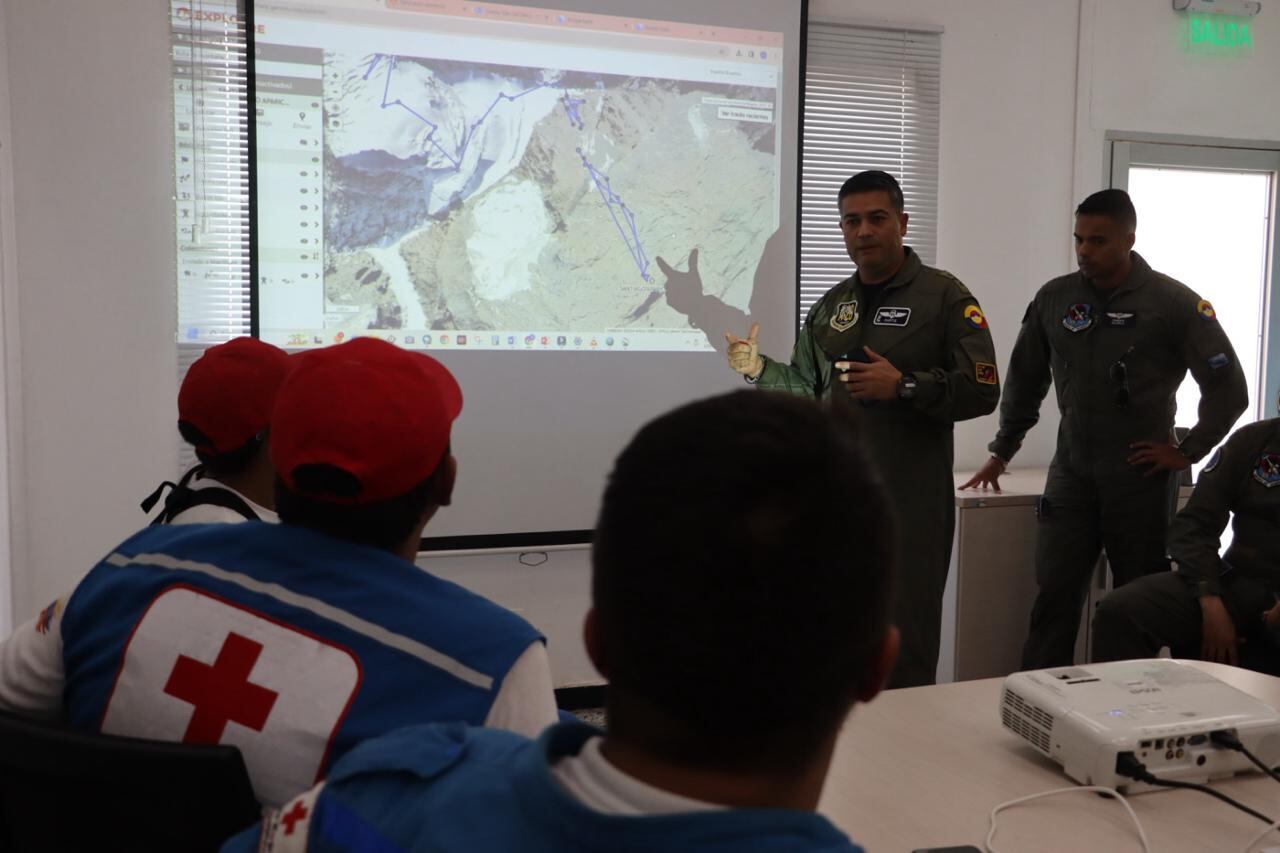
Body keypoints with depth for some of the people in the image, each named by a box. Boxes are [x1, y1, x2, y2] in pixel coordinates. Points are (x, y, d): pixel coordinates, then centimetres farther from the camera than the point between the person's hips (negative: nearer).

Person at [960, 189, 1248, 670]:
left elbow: (1228, 387, -2)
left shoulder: (1174, 302, -6)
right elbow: (1025, 379, 14)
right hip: (1071, 473, 3)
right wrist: (1001, 453, 16)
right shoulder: (1054, 298, 4)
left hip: (1141, 477, -3)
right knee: (1054, 595, 3)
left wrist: (1187, 453, -4)